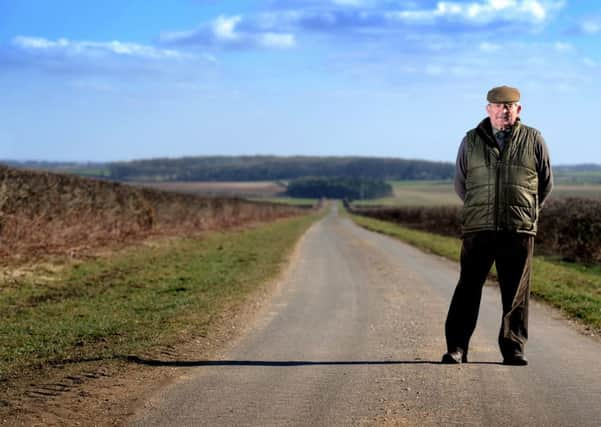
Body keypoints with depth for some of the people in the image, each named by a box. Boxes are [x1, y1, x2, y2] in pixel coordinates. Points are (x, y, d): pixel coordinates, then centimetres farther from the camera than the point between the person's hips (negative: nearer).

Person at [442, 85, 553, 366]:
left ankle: (514, 350, 11)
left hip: (519, 230, 0)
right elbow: (460, 184, 18)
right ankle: (456, 349, 4)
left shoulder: (533, 140, 7)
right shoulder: (471, 141, 9)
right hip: (477, 229, 0)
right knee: (468, 289, 0)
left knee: (516, 293, 3)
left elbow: (546, 183, 15)